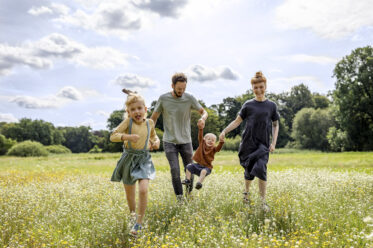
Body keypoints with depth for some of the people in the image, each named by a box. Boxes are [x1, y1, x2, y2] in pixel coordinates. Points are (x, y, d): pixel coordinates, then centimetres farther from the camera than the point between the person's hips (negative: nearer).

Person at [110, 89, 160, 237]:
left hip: (144, 160, 1)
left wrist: (156, 141, 0)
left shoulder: (150, 123, 1)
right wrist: (127, 136, -29)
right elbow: (113, 136, -14)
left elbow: (153, 136, 22)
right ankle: (133, 214, 44)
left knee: (143, 190, -19)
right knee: (129, 193, 13)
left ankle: (139, 223, -6)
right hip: (129, 159, -1)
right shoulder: (127, 122, -9)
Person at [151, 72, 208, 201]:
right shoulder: (163, 98, -6)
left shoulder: (189, 98, -6)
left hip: (186, 141, 1)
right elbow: (153, 118, 3)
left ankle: (190, 194, 35)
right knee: (175, 170, -12)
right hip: (169, 142, -1)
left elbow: (203, 111, 4)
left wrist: (203, 118, -21)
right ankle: (179, 198, 1)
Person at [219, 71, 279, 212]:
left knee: (261, 169, -18)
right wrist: (225, 131, -12)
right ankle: (246, 191, 37)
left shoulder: (271, 105, 7)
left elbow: (275, 125, 13)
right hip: (248, 143, 0)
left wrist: (274, 143, 2)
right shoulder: (248, 105, 3)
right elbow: (237, 121, 3)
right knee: (249, 171, 6)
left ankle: (263, 202, -9)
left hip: (263, 145, 0)